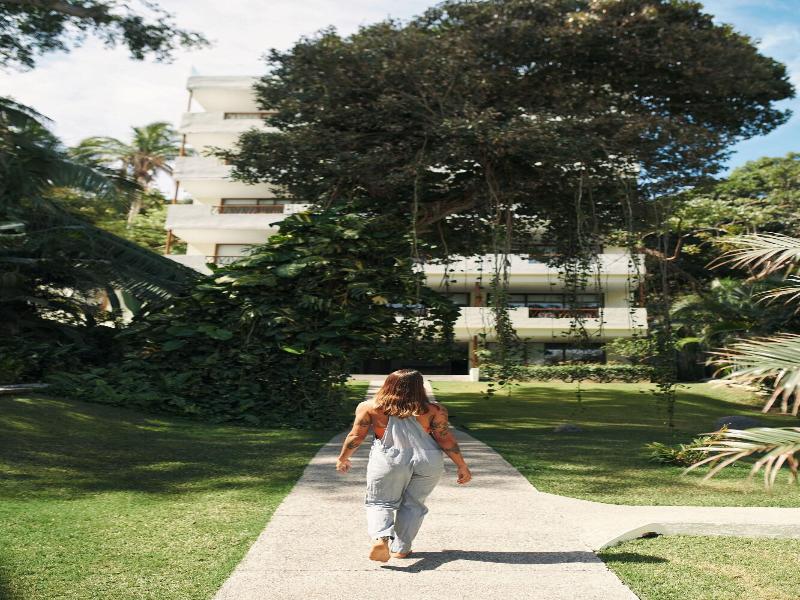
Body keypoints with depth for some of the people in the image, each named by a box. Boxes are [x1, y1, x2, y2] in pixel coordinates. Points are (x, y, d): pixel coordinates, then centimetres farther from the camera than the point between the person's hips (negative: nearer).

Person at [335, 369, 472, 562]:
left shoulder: (370, 407, -4)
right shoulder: (434, 410, -6)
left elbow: (355, 437, 0)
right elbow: (446, 440, -6)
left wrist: (343, 458, 15)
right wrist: (462, 466, 4)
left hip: (388, 461, -1)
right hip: (428, 462, 1)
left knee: (380, 503, 11)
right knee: (412, 505, 15)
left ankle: (380, 538, -12)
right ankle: (400, 548, 15)